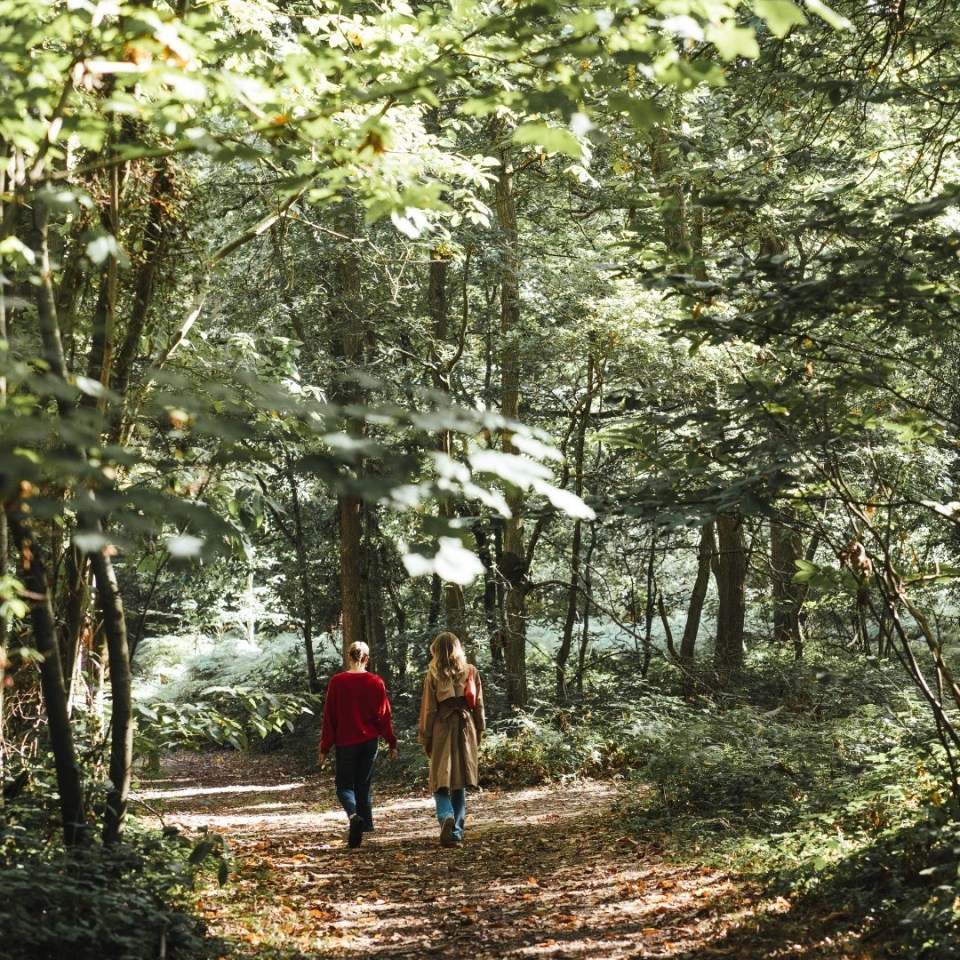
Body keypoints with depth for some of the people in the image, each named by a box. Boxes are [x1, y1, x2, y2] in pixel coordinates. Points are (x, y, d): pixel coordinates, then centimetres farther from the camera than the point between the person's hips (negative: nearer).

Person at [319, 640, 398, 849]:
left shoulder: (337, 682, -7)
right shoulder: (376, 683, -3)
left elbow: (329, 716, -4)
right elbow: (384, 715, 1)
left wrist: (325, 747, 2)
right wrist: (392, 743, 11)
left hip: (345, 743, -2)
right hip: (369, 741, 2)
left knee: (344, 785, 7)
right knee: (364, 785, 14)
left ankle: (354, 816, -20)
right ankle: (366, 825, 9)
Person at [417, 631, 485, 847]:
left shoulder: (433, 675, -3)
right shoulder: (471, 672, 3)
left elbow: (428, 708, -2)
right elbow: (478, 705, 6)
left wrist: (425, 739, 5)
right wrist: (479, 732, 16)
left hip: (441, 730, -2)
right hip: (465, 729, 2)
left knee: (441, 781, 2)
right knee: (460, 781, 12)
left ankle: (446, 817, -25)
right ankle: (457, 830, 12)